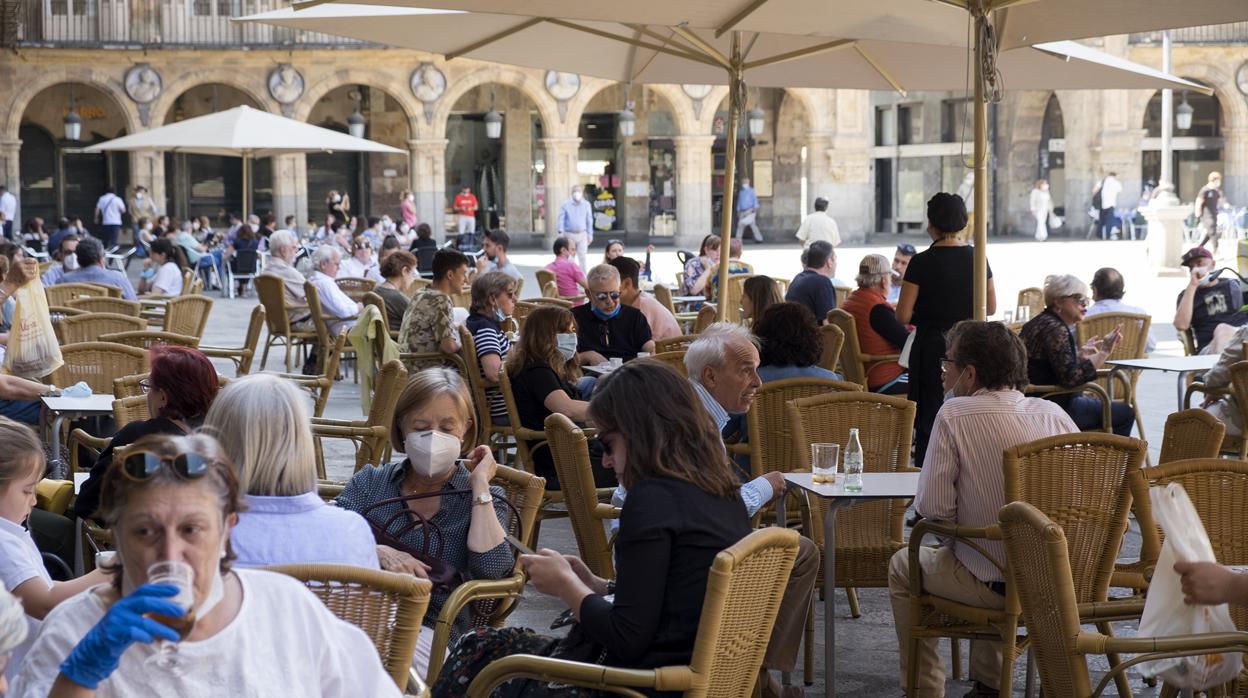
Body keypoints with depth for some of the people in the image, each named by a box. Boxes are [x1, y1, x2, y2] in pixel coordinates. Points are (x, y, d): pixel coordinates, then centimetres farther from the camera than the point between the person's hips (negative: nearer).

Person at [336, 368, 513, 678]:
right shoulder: (370, 482, 21)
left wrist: (480, 485, 0)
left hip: (430, 628, -2)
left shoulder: (483, 499, 14)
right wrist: (378, 552, -14)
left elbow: (491, 567, -7)